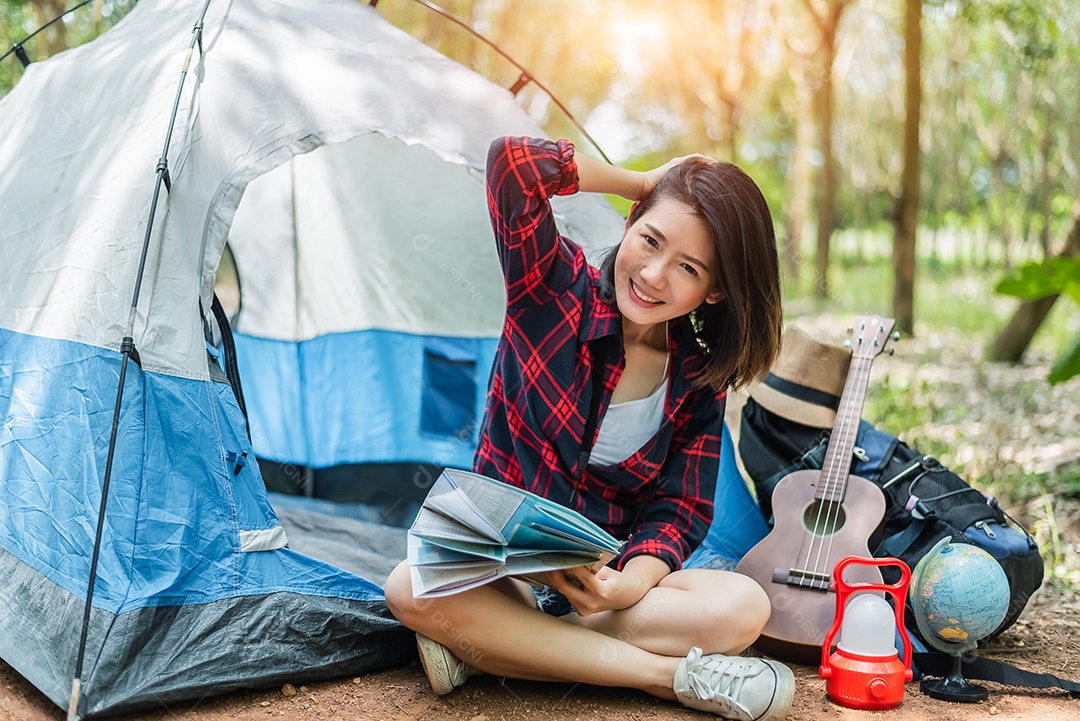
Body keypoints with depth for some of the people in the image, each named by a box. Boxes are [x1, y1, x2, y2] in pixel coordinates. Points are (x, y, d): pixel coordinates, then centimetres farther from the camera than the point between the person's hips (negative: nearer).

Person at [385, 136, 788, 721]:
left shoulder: (698, 381, -1)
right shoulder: (555, 291, -9)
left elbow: (678, 511, -1)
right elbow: (513, 162, -25)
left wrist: (626, 587, -22)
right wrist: (643, 182, -14)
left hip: (609, 579, 2)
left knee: (743, 608, -26)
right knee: (413, 588, -35)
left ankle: (496, 644, -23)